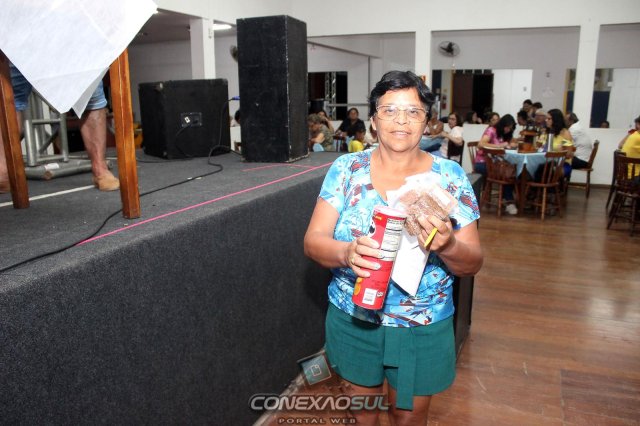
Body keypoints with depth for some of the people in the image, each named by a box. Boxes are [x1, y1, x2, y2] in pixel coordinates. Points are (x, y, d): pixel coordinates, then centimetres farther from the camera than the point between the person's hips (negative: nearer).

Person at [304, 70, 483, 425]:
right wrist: (346, 252, -34)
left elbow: (473, 263, -8)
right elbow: (313, 241, -12)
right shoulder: (347, 169, -8)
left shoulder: (449, 176, -9)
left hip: (422, 328, 0)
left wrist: (447, 246, -31)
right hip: (353, 318, 1)